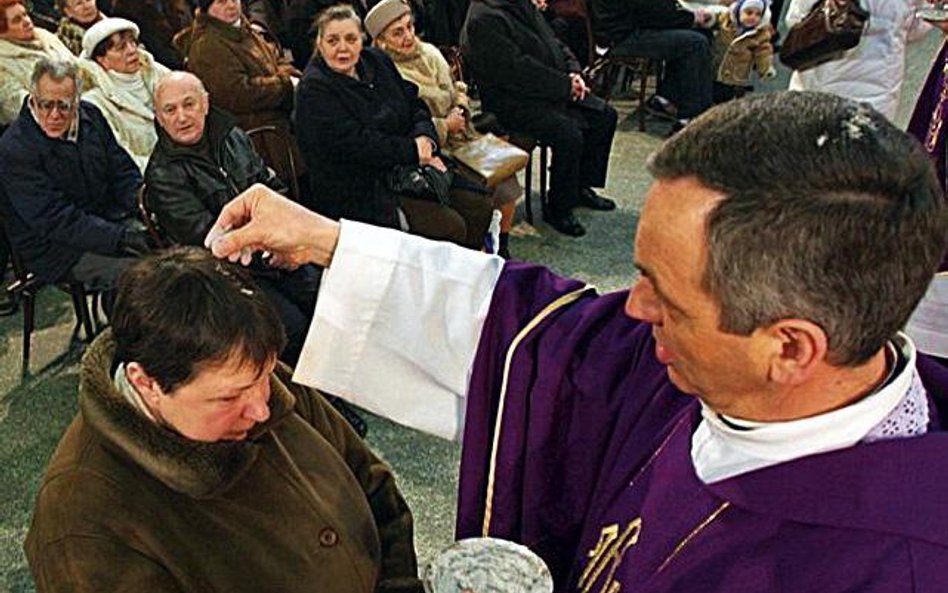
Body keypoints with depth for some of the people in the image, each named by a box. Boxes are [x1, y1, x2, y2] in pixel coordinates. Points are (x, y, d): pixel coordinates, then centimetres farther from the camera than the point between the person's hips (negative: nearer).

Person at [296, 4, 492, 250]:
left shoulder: (376, 60, 10)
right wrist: (414, 151, -18)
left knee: (479, 207, -2)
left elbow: (414, 105, 12)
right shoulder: (313, 89, -13)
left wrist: (424, 137, -11)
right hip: (359, 190, -8)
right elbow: (354, 143, -20)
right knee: (450, 228, -21)